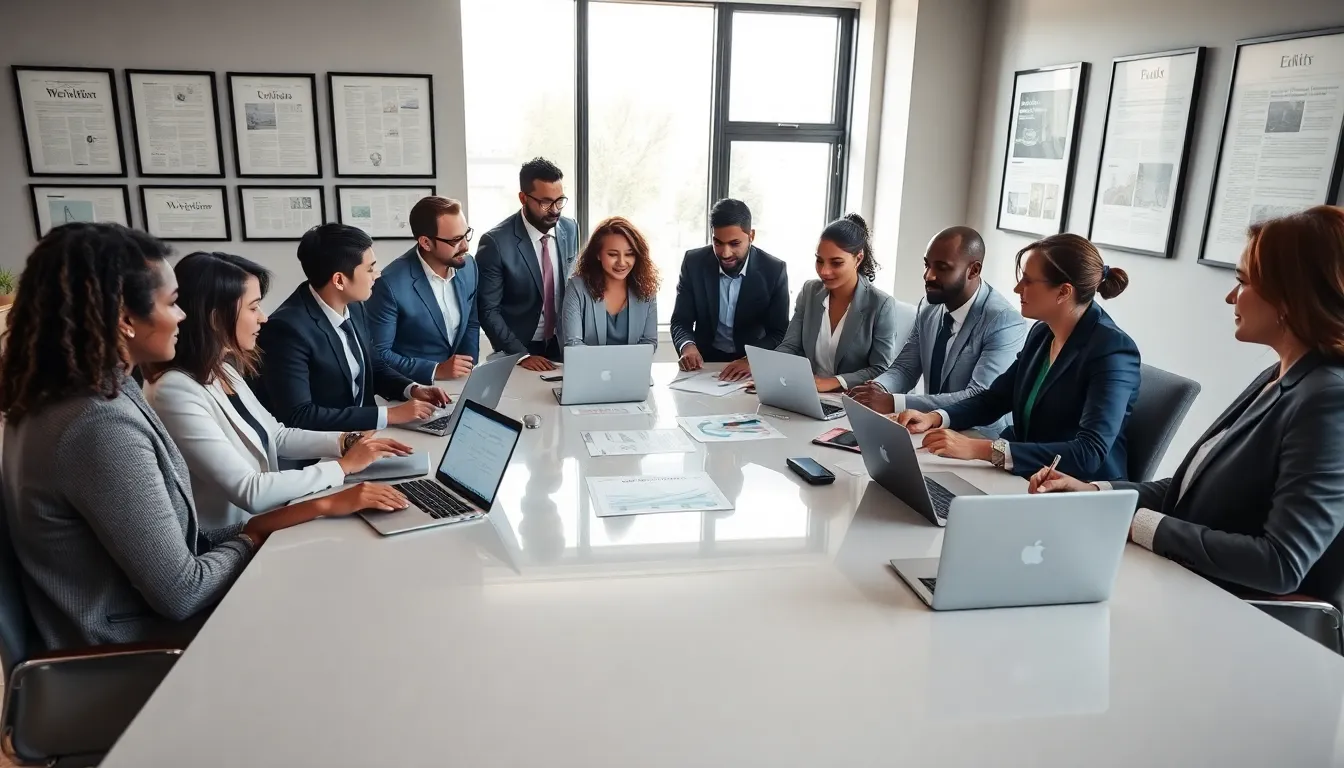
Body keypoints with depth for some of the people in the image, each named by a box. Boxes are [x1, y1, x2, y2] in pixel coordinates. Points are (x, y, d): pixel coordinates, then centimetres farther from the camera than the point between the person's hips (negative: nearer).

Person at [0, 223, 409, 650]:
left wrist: (250, 530, -7)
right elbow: (180, 593, -23)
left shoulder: (62, 399, 3)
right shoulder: (101, 424, -27)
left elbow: (163, 539, 2)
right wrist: (248, 540, -6)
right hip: (137, 655, -8)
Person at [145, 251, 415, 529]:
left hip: (265, 521, 8)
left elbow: (276, 436, 14)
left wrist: (347, 442, 0)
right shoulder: (176, 393, -24)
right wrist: (344, 465, -18)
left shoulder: (223, 370, 3)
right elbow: (249, 492, -26)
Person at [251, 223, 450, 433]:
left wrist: (412, 389, -3)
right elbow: (298, 416, -26)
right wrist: (389, 415, -25)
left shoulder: (353, 306, 0)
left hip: (359, 433, 7)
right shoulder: (287, 328, -22)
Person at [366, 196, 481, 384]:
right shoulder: (391, 284, -18)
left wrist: (467, 367, -2)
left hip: (459, 382, 4)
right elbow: (378, 354, -13)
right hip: (414, 388, -4)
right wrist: (436, 370, -18)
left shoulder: (468, 265, -2)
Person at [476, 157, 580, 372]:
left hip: (563, 344, 4)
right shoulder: (496, 242, -17)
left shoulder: (570, 229, -2)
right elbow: (488, 311, -14)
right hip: (517, 350, -4)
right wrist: (521, 354, -20)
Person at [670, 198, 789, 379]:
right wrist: (687, 346, -26)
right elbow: (680, 321, -3)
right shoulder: (694, 263, -7)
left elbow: (780, 333, -9)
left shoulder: (774, 270, -10)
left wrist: (750, 361, -28)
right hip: (705, 360, 0)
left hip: (753, 365, 1)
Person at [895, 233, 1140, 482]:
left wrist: (983, 449, -37)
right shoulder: (1042, 333, 4)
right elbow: (993, 399, 13)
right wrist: (934, 418, -7)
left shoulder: (1112, 351, -18)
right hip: (1023, 476, 7)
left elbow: (1090, 453, -29)